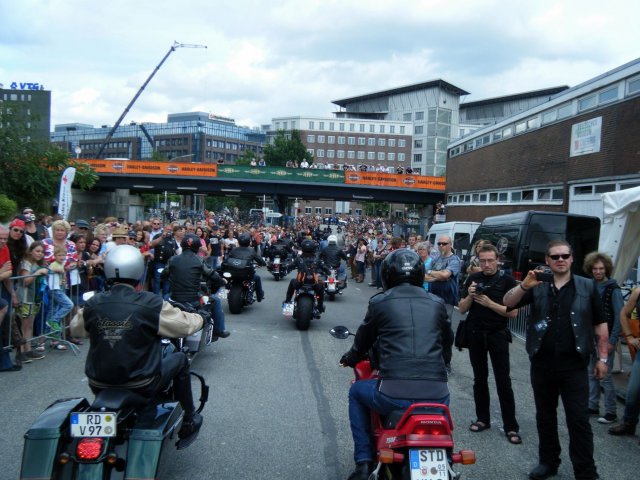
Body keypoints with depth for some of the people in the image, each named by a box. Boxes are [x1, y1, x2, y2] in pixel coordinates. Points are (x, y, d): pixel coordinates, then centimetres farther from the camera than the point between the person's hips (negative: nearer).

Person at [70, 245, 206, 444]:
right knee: (180, 359, 19)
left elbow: (75, 329, 13)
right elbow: (186, 325, -7)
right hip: (141, 387, -4)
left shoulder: (92, 304, -7)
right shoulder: (152, 304, -17)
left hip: (99, 386, 4)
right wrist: (198, 318, 16)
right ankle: (188, 422, 27)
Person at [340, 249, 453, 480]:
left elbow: (362, 341, 15)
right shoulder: (437, 303, 10)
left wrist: (349, 359, 38)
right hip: (436, 395, 3)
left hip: (394, 395, -3)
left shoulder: (380, 302, 2)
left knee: (357, 392, 27)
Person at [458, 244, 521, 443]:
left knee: (503, 381, -2)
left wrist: (490, 303, -20)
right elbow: (462, 309, 4)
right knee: (480, 379, 12)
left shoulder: (507, 281, -5)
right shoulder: (473, 279, 4)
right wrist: (470, 296, -14)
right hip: (475, 335, 4)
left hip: (497, 335, -3)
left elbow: (513, 312, -9)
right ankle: (482, 419, 23)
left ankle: (511, 426, 4)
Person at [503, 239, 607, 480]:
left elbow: (600, 325, 6)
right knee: (545, 416, 14)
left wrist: (602, 358, 3)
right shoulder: (537, 287, 4)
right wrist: (524, 285, -24)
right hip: (542, 364, 2)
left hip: (574, 365, -2)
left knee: (579, 419, 0)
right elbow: (507, 303, -7)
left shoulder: (588, 287, 3)